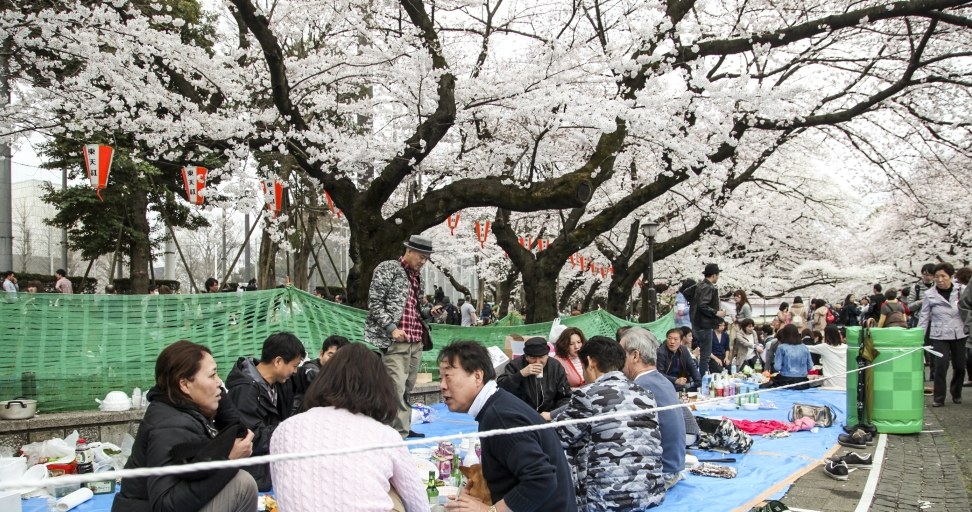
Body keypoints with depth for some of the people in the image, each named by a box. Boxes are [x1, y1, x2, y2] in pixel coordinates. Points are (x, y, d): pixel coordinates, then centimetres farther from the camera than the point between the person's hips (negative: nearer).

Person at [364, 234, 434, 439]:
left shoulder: (417, 276, 19)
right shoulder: (387, 268, -3)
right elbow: (374, 303, -8)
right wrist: (391, 328, -16)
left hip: (416, 341, 7)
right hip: (395, 341, -7)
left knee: (408, 389, 11)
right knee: (397, 389, -11)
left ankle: (405, 428, 18)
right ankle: (400, 433, -8)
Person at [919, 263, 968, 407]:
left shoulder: (962, 290, 0)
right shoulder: (929, 294, -1)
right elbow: (924, 317, 3)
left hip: (959, 334, 1)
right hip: (939, 335, -1)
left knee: (960, 366, 8)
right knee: (941, 365, -11)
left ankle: (956, 394, 31)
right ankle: (938, 398, 1)